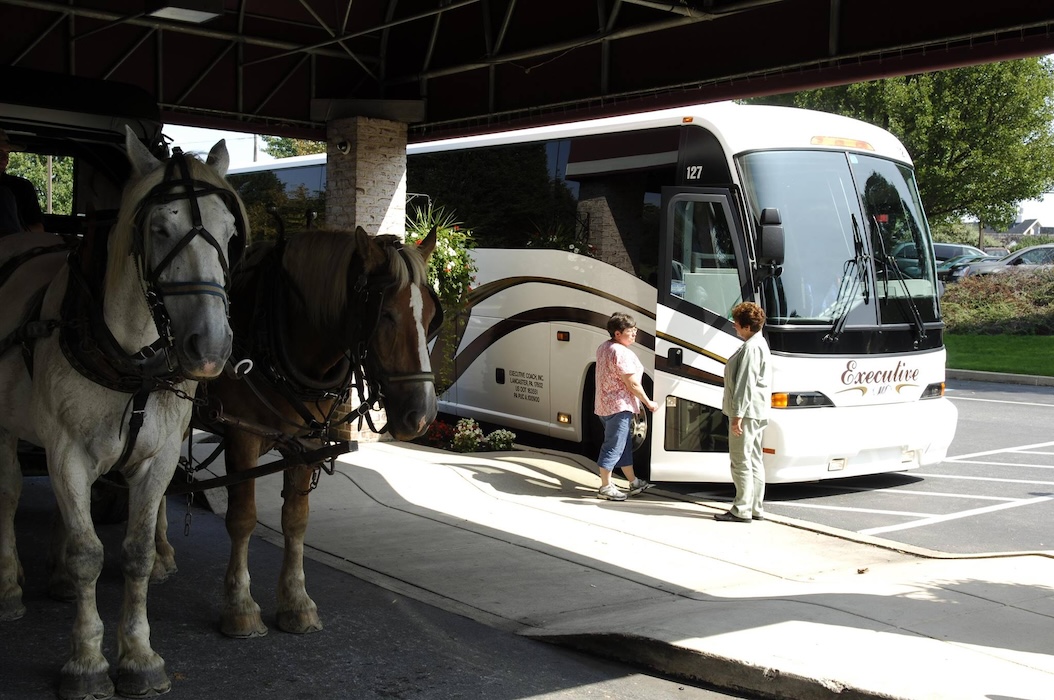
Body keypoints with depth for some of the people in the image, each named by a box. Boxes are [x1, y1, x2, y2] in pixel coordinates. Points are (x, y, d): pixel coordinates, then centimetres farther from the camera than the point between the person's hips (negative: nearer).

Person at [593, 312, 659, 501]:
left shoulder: (603, 347, 11)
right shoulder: (621, 353, -21)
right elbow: (632, 384, -20)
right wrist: (648, 403, -8)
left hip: (604, 405, 11)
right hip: (619, 407, -11)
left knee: (625, 444, 18)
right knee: (613, 447, -4)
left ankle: (634, 483, 28)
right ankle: (605, 487, 2)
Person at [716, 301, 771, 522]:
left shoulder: (751, 348, -18)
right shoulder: (759, 343, 16)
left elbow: (745, 384, -22)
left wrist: (737, 415, -21)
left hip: (747, 412, -11)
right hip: (757, 413, 11)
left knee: (741, 461, -6)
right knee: (754, 460, 13)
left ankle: (742, 510, -3)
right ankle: (755, 508, 18)